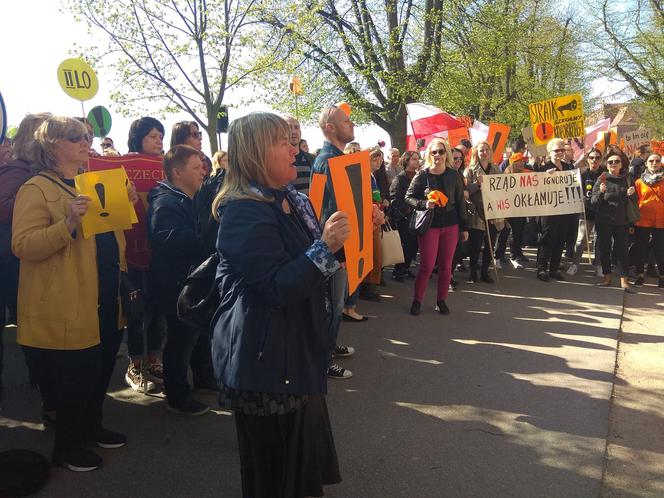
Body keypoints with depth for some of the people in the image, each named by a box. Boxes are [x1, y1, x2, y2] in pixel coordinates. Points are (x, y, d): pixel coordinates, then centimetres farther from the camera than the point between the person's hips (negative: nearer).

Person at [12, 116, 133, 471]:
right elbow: (22, 246, -20)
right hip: (68, 308, -8)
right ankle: (66, 447, 24)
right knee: (73, 379, 5)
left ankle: (91, 428, 39)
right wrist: (68, 223, -33)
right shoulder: (36, 189, -10)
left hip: (106, 301, 8)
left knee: (101, 371, 19)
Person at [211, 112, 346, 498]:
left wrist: (352, 231, 4)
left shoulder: (295, 200, 9)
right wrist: (324, 246, -30)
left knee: (306, 460, 21)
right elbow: (278, 288, -25)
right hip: (267, 361, -9)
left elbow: (314, 272, 16)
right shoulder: (244, 212, -19)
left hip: (300, 350, 9)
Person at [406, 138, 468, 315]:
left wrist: (464, 227, 8)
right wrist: (424, 204, -19)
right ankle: (417, 300, 12)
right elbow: (409, 197, 0)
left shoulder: (454, 175, 4)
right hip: (429, 226, -3)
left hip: (450, 226, 3)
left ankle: (441, 300, 21)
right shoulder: (422, 175, -4)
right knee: (426, 266, -3)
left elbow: (460, 202, 8)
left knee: (446, 266, 7)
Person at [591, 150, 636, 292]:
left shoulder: (627, 179, 6)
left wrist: (631, 194, -12)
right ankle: (607, 277, 18)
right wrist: (600, 192, -25)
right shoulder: (602, 179, 0)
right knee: (604, 249, 6)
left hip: (622, 221, 1)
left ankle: (624, 280, 4)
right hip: (603, 221, -1)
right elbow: (593, 201, -6)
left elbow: (634, 201, 11)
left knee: (622, 250, -1)